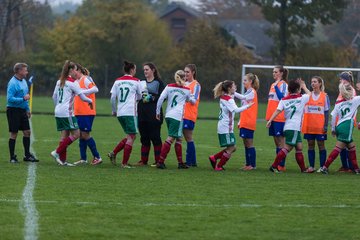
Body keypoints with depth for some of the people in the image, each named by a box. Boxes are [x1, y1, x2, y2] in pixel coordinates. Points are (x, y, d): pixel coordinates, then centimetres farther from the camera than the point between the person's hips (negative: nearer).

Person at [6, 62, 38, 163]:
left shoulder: (23, 81, 11)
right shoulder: (12, 83, -17)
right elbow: (10, 99, -23)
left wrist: (27, 109, 20)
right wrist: (23, 99, -22)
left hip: (22, 110, 8)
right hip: (13, 110, -8)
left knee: (27, 132, 8)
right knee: (14, 134, -2)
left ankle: (27, 155, 17)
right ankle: (12, 157, 6)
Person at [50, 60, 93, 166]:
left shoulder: (59, 82, 14)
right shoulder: (72, 83, -9)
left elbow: (54, 97, 19)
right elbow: (82, 97, -6)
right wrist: (90, 101, 13)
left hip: (58, 112, 8)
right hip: (67, 113, -8)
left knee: (64, 134, 9)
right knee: (76, 134, -3)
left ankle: (62, 159, 5)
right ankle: (57, 152, -10)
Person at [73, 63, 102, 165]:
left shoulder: (86, 79, -10)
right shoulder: (76, 81, 15)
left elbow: (95, 89, -24)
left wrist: (82, 92, -26)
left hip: (87, 112, -8)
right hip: (79, 112, 8)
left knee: (85, 134, -7)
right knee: (81, 135, 7)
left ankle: (97, 157, 1)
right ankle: (83, 159, 11)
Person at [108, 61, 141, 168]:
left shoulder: (117, 81, 10)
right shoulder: (135, 81, 0)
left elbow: (113, 97, 7)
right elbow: (139, 97, 10)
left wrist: (114, 110, 19)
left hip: (120, 113, 6)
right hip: (131, 112, -6)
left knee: (130, 136, 19)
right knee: (131, 137, -1)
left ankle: (113, 153, 7)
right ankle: (124, 163, -6)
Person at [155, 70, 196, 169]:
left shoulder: (169, 87, 8)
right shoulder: (186, 90, 4)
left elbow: (161, 99, -1)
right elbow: (193, 101, 21)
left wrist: (158, 112, 7)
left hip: (168, 115, 5)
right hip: (177, 116, -5)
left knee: (178, 139, 15)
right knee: (170, 138, -6)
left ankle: (180, 162, 18)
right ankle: (161, 162, -15)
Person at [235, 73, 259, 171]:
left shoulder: (252, 92, -9)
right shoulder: (247, 93, 17)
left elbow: (243, 97, -29)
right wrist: (240, 121, 19)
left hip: (249, 122, -9)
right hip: (244, 122, 9)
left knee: (249, 144, -6)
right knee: (246, 143, 10)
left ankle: (253, 165, -2)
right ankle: (248, 164, 14)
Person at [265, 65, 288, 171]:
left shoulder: (283, 84, -7)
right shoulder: (273, 85, 17)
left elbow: (282, 97, -21)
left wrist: (276, 86, -19)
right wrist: (268, 116, 18)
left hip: (280, 117, -8)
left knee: (280, 141, -6)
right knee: (276, 141, 10)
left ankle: (281, 165, -4)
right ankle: (278, 164, 14)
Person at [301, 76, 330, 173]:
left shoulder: (324, 96, 1)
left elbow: (326, 112, 1)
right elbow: (303, 110, 11)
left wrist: (325, 125, -6)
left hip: (320, 126, -3)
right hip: (309, 126, 3)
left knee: (321, 145, 2)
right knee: (310, 145, 4)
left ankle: (322, 166, 6)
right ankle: (311, 166, 9)